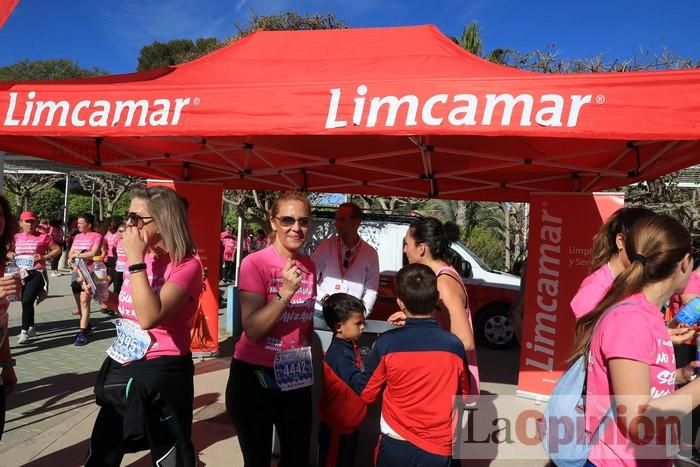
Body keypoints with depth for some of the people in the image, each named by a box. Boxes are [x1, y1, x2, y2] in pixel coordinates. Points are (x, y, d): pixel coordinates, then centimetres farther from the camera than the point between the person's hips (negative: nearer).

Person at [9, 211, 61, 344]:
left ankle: (24, 331, -4)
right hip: (21, 273, 5)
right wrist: (10, 255, -3)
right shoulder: (16, 237, 6)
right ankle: (31, 327, 32)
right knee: (26, 302, 14)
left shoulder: (43, 237, -5)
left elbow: (58, 249, -1)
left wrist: (44, 257, -13)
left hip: (37, 273, -5)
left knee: (27, 301, -16)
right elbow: (8, 251, 20)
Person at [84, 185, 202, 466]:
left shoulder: (186, 265, -18)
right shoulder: (141, 258, 4)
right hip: (122, 368, 7)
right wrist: (107, 296, 1)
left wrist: (136, 260, -27)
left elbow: (150, 317, -32)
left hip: (160, 374, -7)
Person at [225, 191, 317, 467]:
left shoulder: (309, 266, 2)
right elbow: (252, 329, -21)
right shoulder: (255, 263, -15)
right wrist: (285, 292, -29)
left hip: (296, 378, 5)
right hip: (254, 377, -5)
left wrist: (308, 361, 13)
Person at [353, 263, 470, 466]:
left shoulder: (387, 343, -17)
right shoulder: (455, 345, -11)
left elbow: (365, 394, -3)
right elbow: (464, 396, 5)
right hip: (440, 449, 1)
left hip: (396, 446, 0)